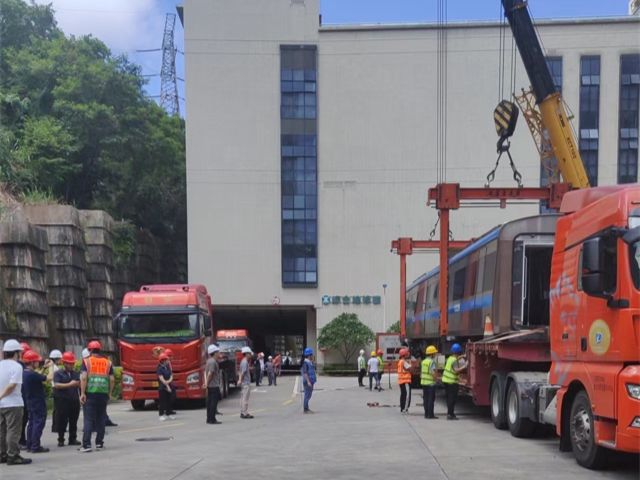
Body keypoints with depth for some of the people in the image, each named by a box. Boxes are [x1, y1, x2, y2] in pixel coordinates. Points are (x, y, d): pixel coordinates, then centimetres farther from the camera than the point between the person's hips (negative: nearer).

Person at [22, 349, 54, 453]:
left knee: (32, 423, 15)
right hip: (38, 403, -10)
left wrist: (44, 367, 15)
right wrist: (51, 366, -10)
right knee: (38, 424, -4)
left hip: (30, 402, 10)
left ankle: (29, 445, 19)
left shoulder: (24, 373, 4)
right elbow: (49, 378, -25)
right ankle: (35, 447, -3)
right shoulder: (32, 374, -26)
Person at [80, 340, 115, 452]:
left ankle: (86, 444, -7)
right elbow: (112, 380, 4)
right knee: (101, 419, 12)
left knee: (89, 419, 0)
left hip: (90, 393, -2)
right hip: (103, 393, 2)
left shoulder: (86, 361, 0)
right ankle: (99, 443, 16)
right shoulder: (108, 362, 8)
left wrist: (82, 393, -8)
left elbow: (84, 378, -10)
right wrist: (109, 393, 14)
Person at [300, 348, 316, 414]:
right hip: (308, 382, -10)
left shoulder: (309, 362, 15)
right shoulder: (305, 363, -15)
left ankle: (307, 409, 18)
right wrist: (308, 381, -26)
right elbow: (305, 373, -21)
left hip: (310, 382, 10)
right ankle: (306, 409, -5)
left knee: (308, 395, 12)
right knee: (307, 395, -8)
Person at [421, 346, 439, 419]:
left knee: (425, 398, 12)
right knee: (431, 399, -2)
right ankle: (430, 415, -1)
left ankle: (426, 414, 16)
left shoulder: (423, 361, 10)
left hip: (424, 382, 8)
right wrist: (436, 379, -11)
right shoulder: (432, 362, -15)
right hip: (431, 383, -8)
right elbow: (433, 372, -25)